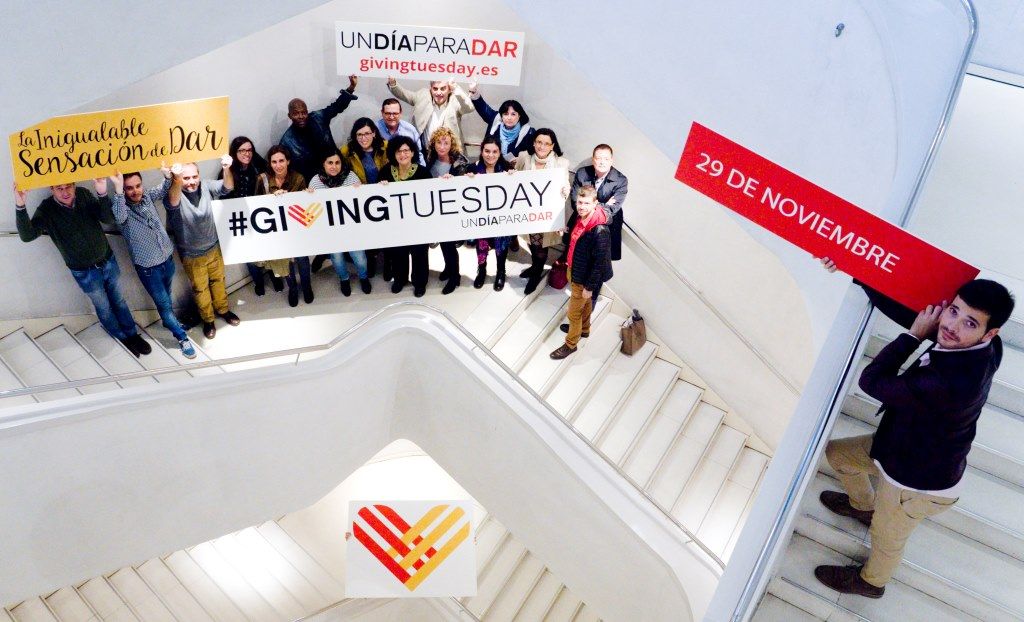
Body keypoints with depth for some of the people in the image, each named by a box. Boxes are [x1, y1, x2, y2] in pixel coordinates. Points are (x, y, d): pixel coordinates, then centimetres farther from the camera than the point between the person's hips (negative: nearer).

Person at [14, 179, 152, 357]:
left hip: (108, 261, 2)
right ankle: (123, 338, 38)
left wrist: (102, 193, -37)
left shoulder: (84, 195, -12)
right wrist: (20, 207, -46)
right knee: (104, 308, 16)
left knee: (118, 301, 21)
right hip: (85, 272, -2)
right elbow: (27, 235, -31)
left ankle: (133, 334, 39)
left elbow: (109, 219, -20)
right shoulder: (47, 209, -19)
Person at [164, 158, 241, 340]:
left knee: (218, 280, 24)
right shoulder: (173, 194, -25)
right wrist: (177, 180, -70)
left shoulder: (206, 186, -13)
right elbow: (173, 202, -48)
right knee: (200, 288, 17)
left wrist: (226, 169, -51)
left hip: (214, 248, 3)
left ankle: (223, 309, 48)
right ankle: (208, 319, 38)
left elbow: (227, 187, -27)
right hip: (191, 255, -3)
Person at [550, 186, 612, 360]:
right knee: (585, 304, 30)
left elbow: (600, 262, -26)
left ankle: (571, 344, 30)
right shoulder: (581, 218, -8)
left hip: (583, 278, -8)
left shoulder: (599, 231, -34)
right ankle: (584, 329, 53)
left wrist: (589, 287, -19)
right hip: (575, 271, 8)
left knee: (574, 313, 10)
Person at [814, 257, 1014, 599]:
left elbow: (872, 381, -33)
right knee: (837, 452, 28)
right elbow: (906, 309, -8)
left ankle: (871, 581, 57)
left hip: (920, 482, -8)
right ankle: (864, 505, 58)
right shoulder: (969, 347, -19)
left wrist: (914, 335, -26)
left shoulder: (952, 382, -45)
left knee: (886, 538, 23)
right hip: (903, 445, 8)